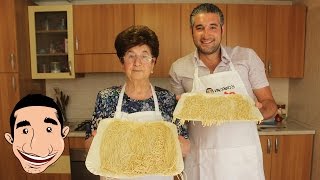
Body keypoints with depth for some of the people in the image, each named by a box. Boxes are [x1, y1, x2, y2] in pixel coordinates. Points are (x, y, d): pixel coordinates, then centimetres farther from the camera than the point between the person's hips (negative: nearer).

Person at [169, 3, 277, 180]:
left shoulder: (247, 57, -4)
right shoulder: (179, 68, -3)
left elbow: (270, 104, 1)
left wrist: (259, 109, -20)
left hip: (243, 158, 0)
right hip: (199, 159, 0)